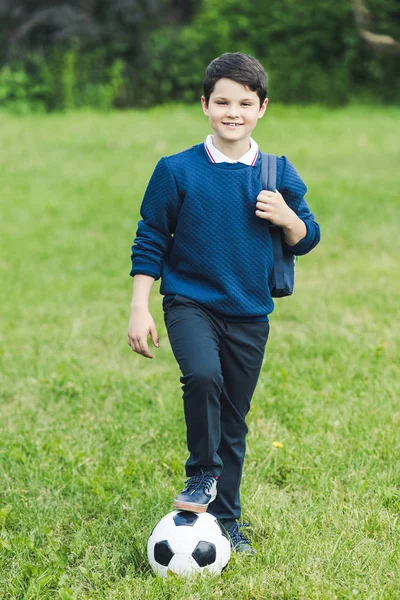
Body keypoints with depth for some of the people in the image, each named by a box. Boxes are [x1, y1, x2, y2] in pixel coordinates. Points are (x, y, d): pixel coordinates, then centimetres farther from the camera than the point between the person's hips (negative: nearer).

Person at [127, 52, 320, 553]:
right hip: (190, 302, -3)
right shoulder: (177, 171, -6)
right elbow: (150, 241, 0)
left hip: (250, 314, 3)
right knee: (203, 374, -32)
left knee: (233, 422, 9)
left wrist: (287, 218, -13)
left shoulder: (278, 174, 2)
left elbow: (306, 241, 10)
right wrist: (139, 309, -6)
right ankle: (203, 474, -9)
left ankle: (224, 517, 25)